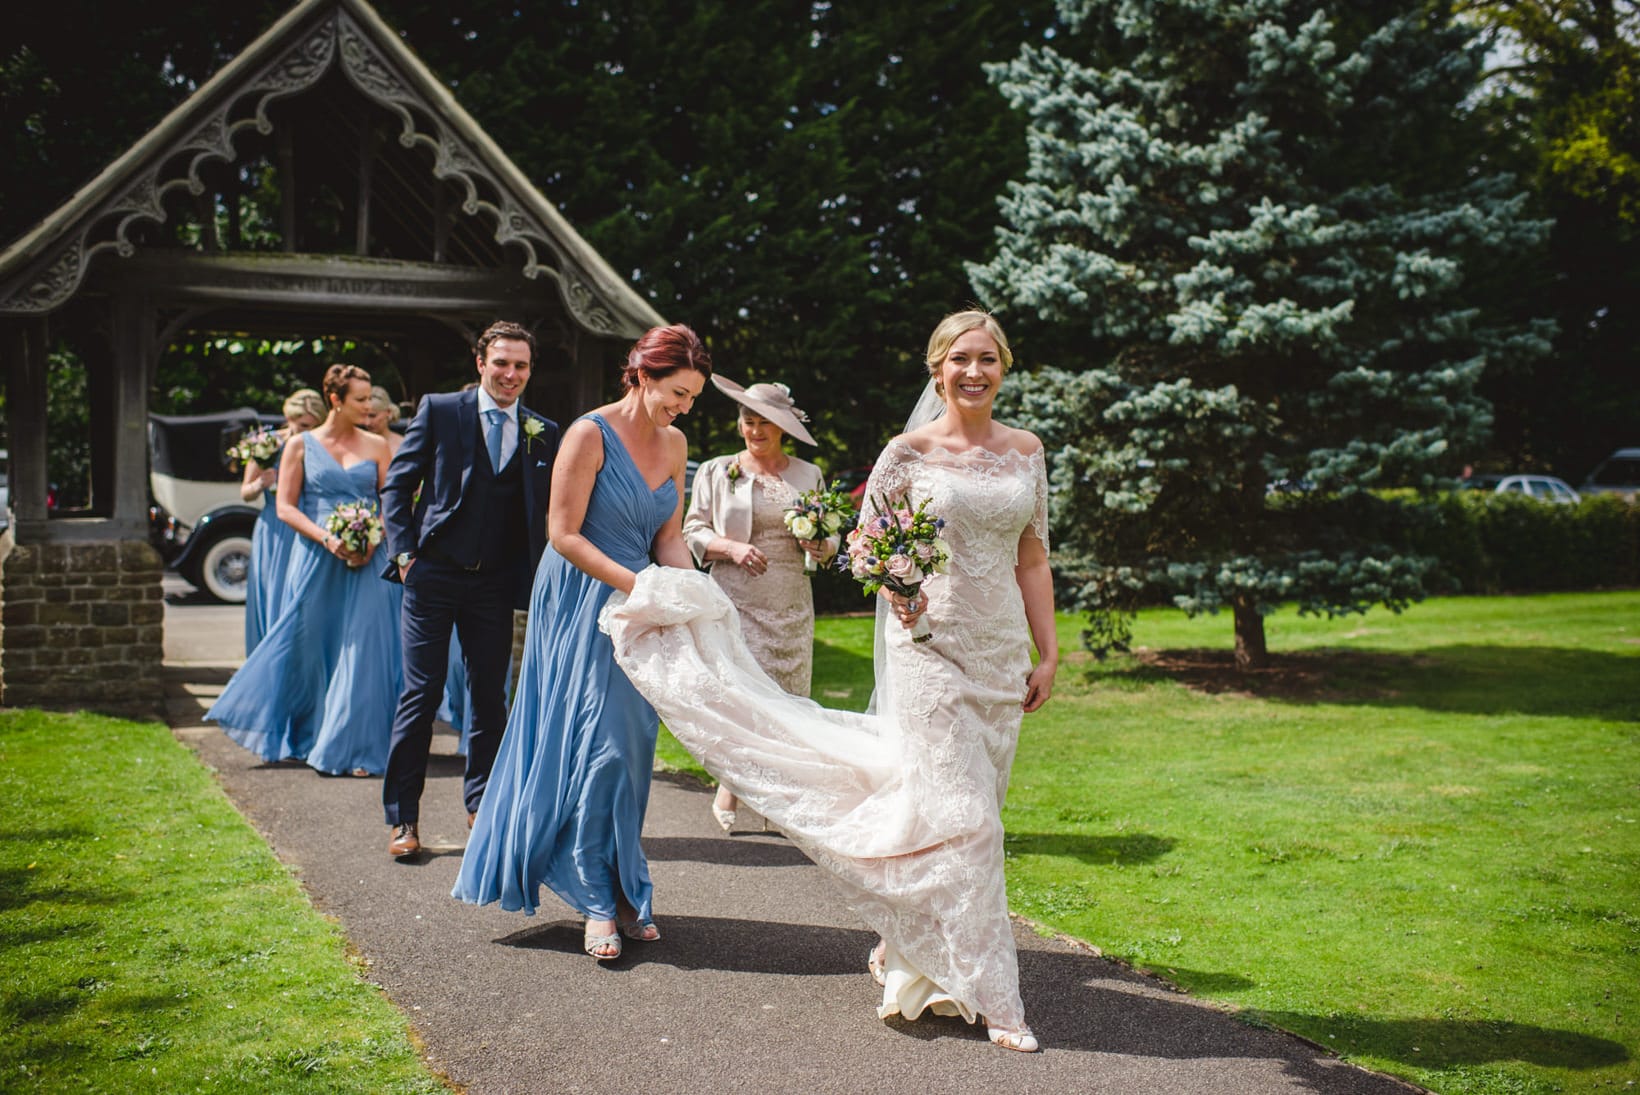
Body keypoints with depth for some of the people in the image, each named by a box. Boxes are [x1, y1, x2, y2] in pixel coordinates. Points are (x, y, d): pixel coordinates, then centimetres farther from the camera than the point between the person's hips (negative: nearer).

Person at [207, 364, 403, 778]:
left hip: (364, 561, 1)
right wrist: (327, 539, -13)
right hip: (315, 559, -1)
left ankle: (351, 747, 3)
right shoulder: (301, 445, 5)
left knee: (361, 648, -4)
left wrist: (373, 541, -12)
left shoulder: (376, 446, 9)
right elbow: (285, 507, 0)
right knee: (306, 646, 3)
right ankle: (303, 738, 23)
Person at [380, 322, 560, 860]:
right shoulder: (438, 411, 1)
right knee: (422, 694, -1)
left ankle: (481, 805, 23)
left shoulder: (544, 433, 7)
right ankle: (402, 817, 7)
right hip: (433, 574, -2)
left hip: (496, 582, 2)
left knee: (490, 697, 8)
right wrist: (403, 553, -6)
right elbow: (397, 486, 2)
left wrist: (535, 573, -5)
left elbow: (551, 510, 8)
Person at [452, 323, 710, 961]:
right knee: (599, 745, -8)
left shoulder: (673, 443, 6)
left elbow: (668, 537, 9)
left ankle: (622, 890, 17)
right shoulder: (590, 434, -14)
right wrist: (634, 584, -21)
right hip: (579, 603, -6)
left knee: (631, 750, 6)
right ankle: (598, 899, 2)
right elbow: (564, 533, -15)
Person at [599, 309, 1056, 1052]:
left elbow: (1033, 559, 10)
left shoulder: (1026, 452, 7)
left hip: (1002, 650, 5)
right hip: (930, 646, -5)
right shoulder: (909, 451, -4)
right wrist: (894, 588, -18)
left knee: (972, 811, 11)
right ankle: (991, 997, 1)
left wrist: (1048, 653, 7)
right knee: (962, 817, -7)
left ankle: (901, 948, 31)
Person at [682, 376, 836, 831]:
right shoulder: (716, 472, 5)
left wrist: (820, 543, -9)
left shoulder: (808, 475, 10)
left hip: (791, 605, 2)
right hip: (736, 601, -2)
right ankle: (729, 786, 10)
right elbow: (693, 533, 4)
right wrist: (732, 547, -13)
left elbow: (830, 543, 14)